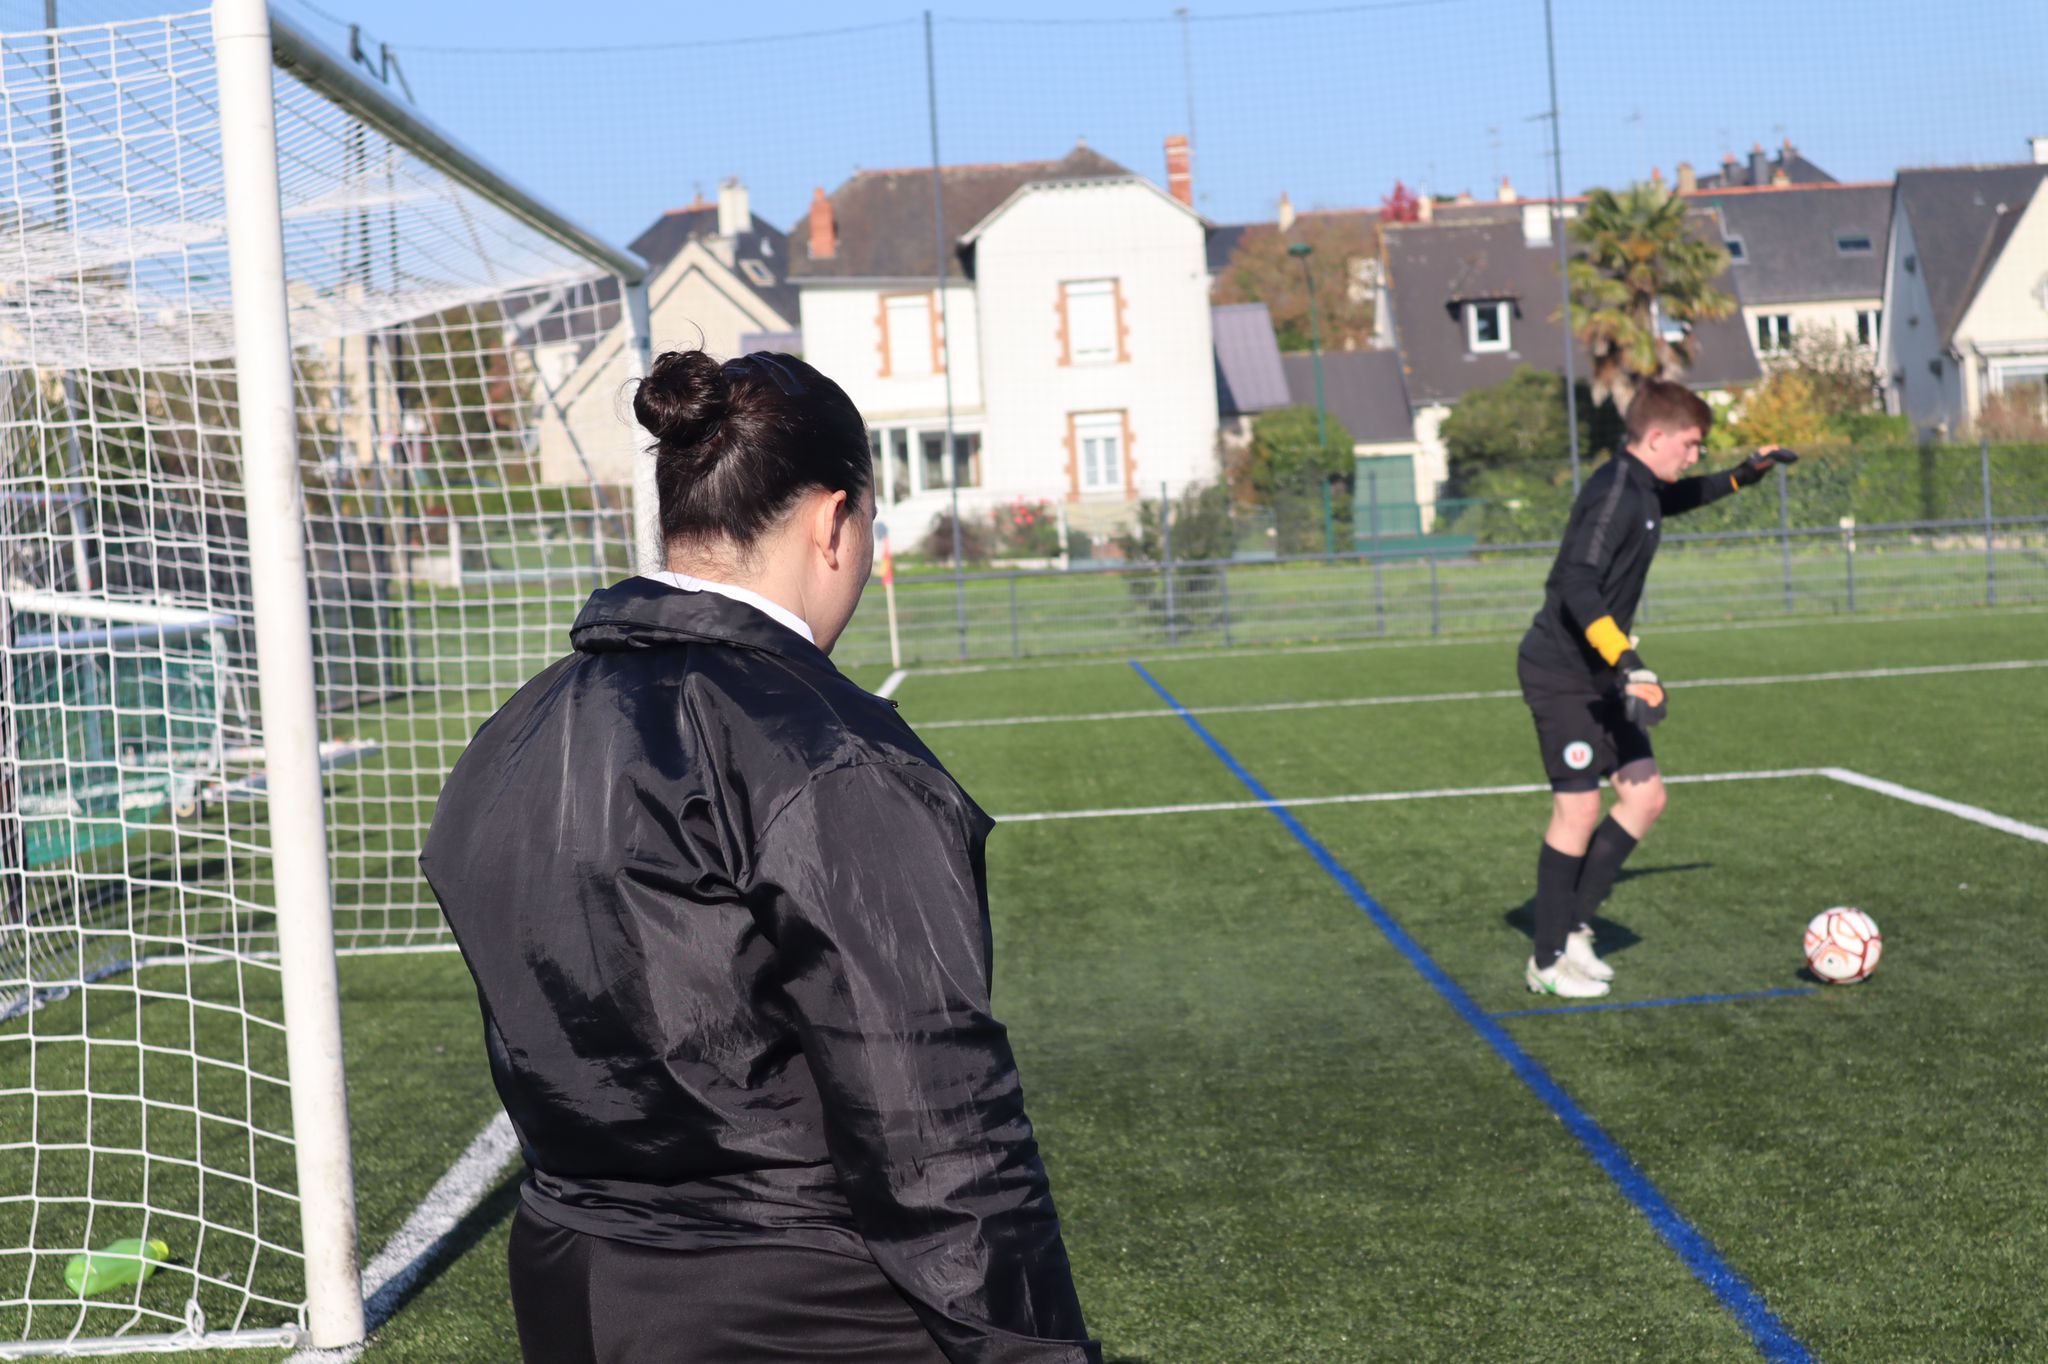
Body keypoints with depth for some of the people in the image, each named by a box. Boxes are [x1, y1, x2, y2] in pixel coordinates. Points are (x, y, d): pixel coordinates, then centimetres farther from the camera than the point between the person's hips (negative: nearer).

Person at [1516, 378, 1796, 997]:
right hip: (1561, 674, -10)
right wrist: (1631, 665, -36)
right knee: (1579, 810, -6)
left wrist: (1744, 474, 36)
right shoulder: (1614, 493, -20)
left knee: (1645, 795, 7)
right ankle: (1549, 962, 7)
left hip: (1599, 676, 10)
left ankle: (1572, 927, 16)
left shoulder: (1641, 489, 11)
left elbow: (1675, 499, 38)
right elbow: (1578, 587, -31)